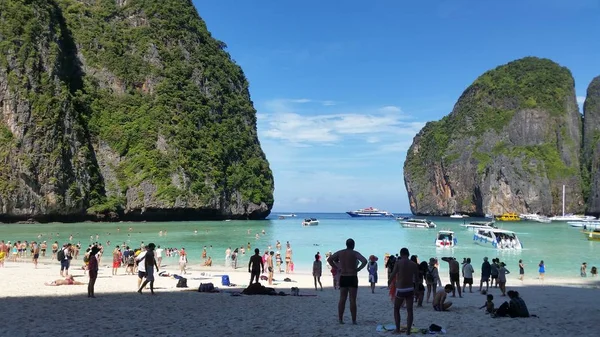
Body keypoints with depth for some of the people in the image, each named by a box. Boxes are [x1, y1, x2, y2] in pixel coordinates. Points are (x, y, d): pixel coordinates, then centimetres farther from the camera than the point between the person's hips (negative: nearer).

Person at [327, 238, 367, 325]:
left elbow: (329, 259, 8)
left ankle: (340, 320, 8)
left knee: (342, 299, 9)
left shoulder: (340, 252, 5)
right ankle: (354, 321, 3)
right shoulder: (355, 253, -8)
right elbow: (364, 261, -22)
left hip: (343, 278, 4)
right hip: (352, 278, -4)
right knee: (352, 300, 0)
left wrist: (337, 267, 8)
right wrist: (358, 269, -9)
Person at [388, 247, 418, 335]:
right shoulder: (414, 264, 1)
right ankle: (408, 330, 5)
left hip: (400, 290, -2)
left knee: (396, 309, 14)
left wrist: (390, 282, 5)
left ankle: (398, 329, 9)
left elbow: (393, 275, -13)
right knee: (409, 310, 8)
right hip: (410, 289, 2)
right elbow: (417, 278, 5)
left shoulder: (398, 262, -9)